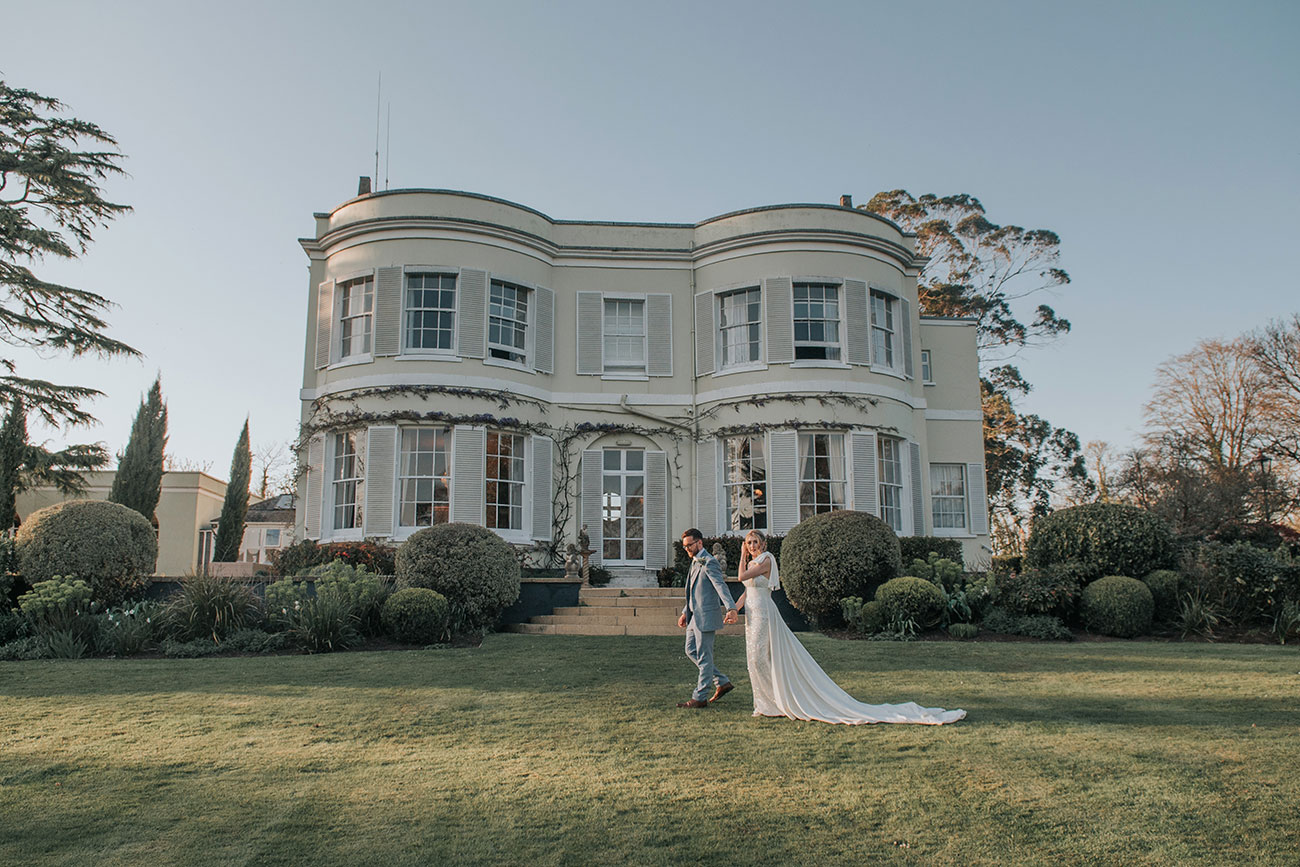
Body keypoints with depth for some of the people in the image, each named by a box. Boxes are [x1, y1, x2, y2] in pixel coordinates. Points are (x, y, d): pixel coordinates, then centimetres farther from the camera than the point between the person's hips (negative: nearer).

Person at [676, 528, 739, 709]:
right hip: (695, 616, 10)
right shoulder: (695, 562, 16)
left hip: (706, 617, -10)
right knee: (691, 650, 14)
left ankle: (699, 698, 6)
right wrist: (685, 612, 24)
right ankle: (722, 682, 21)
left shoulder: (709, 563, -15)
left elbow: (721, 586, -28)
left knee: (704, 657, -2)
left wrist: (731, 609, -41)